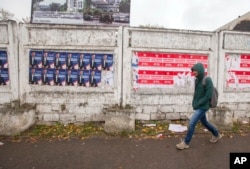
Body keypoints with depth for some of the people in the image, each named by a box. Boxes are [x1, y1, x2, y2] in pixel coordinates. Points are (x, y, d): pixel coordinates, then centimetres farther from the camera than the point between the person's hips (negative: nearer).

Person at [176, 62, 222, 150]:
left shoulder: (207, 80, -18)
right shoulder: (197, 80, 5)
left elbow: (208, 96, -20)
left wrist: (197, 104, -18)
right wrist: (194, 103, 1)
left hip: (203, 107, -8)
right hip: (198, 106, 8)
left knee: (192, 123, -8)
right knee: (204, 122, 22)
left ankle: (186, 143, 5)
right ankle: (217, 134, 45)